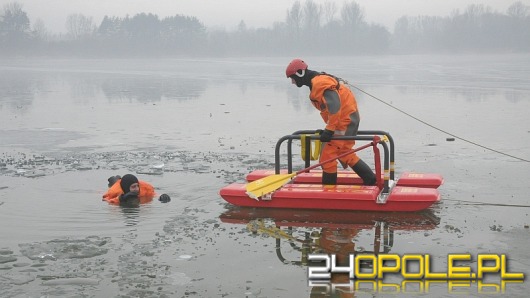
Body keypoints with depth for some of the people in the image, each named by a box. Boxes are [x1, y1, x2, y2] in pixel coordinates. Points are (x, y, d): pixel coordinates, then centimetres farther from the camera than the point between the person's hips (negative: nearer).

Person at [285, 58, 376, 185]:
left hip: (345, 121, -11)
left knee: (327, 156, -7)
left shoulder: (319, 83, -18)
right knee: (344, 153, 20)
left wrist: (329, 130, -26)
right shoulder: (318, 81, 15)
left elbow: (334, 106, -28)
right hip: (349, 119, 11)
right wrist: (329, 128, 20)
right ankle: (371, 180, 24)